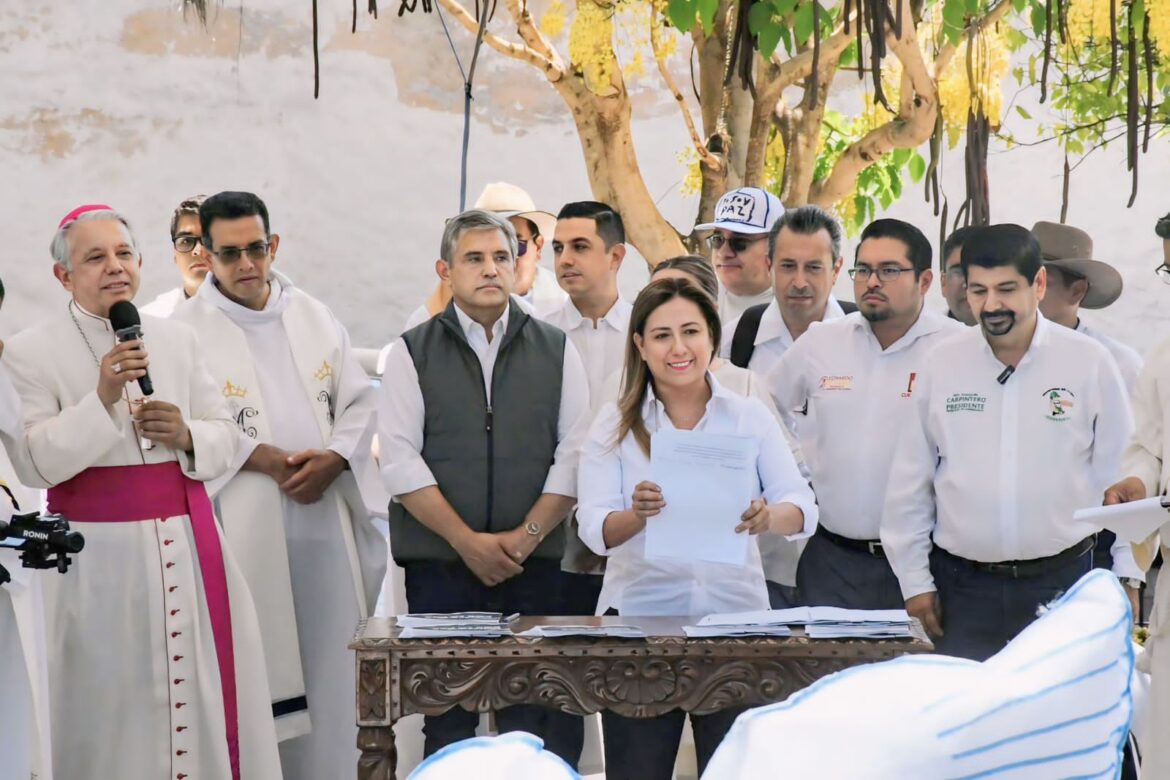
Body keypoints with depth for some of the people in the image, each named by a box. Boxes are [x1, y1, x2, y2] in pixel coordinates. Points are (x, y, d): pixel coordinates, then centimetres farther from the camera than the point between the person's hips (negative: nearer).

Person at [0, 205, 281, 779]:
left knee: (202, 693, 3)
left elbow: (224, 436, 14)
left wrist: (187, 435, -8)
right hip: (99, 556, -4)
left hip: (186, 542, 4)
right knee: (111, 704, -1)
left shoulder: (177, 339, 12)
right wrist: (101, 398, -21)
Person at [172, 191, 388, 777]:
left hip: (327, 520, 4)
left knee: (331, 668, 6)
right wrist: (262, 458, -18)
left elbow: (359, 404, 11)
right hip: (244, 529, -4)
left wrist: (333, 459, -8)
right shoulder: (186, 330, -2)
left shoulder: (315, 317, 12)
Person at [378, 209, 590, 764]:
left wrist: (527, 536, -8)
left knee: (535, 724, -3)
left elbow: (574, 452, 4)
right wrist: (467, 541, -9)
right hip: (439, 565, -1)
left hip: (534, 566, 1)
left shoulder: (557, 352, 10)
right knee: (447, 723, 1)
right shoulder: (413, 353, 6)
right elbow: (400, 459, -2)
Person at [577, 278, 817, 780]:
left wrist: (769, 518, -27)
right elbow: (595, 531, -8)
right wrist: (637, 515, -30)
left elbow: (803, 509, -4)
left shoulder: (750, 418, 4)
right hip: (640, 618, -1)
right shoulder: (615, 424, 2)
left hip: (736, 614, 1)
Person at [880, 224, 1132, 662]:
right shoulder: (942, 364, 3)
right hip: (964, 588, 1)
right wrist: (914, 581, 6)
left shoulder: (1088, 362, -1)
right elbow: (910, 482, 8)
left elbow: (1119, 473, 5)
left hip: (1061, 582, -1)